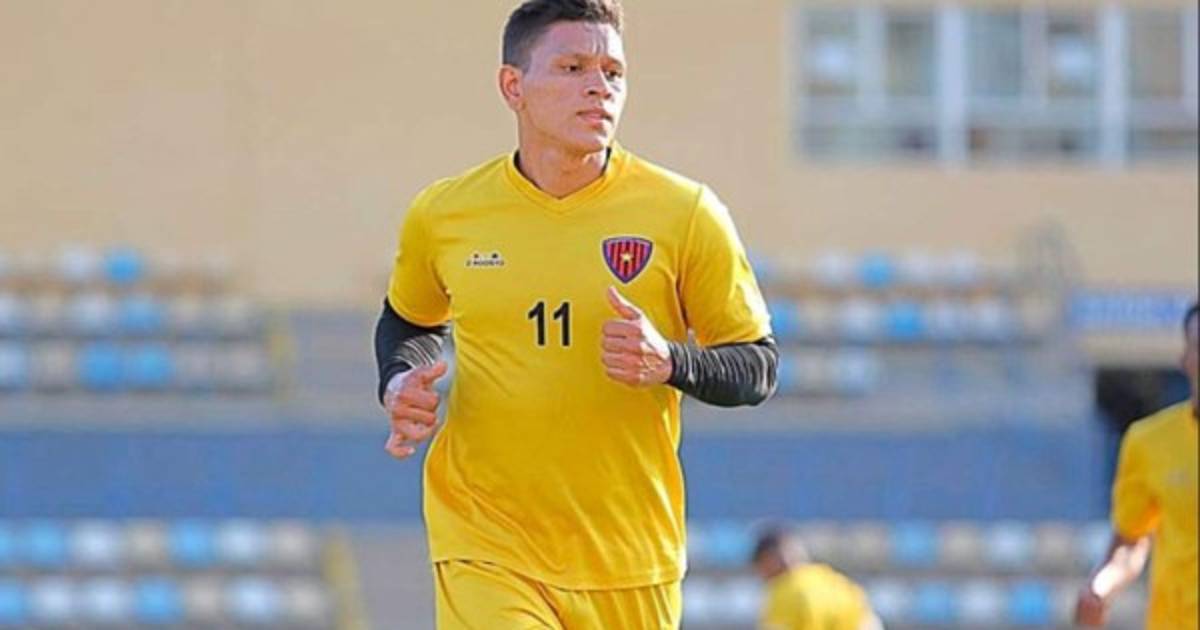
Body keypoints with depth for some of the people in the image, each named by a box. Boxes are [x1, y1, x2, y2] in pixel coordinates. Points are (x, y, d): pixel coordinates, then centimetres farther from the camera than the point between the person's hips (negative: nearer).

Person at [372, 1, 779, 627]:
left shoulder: (684, 213, -4)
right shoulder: (443, 215, 2)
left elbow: (759, 368, 1)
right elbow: (409, 321, 23)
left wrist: (670, 363, -19)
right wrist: (399, 385, 1)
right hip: (485, 549, -1)